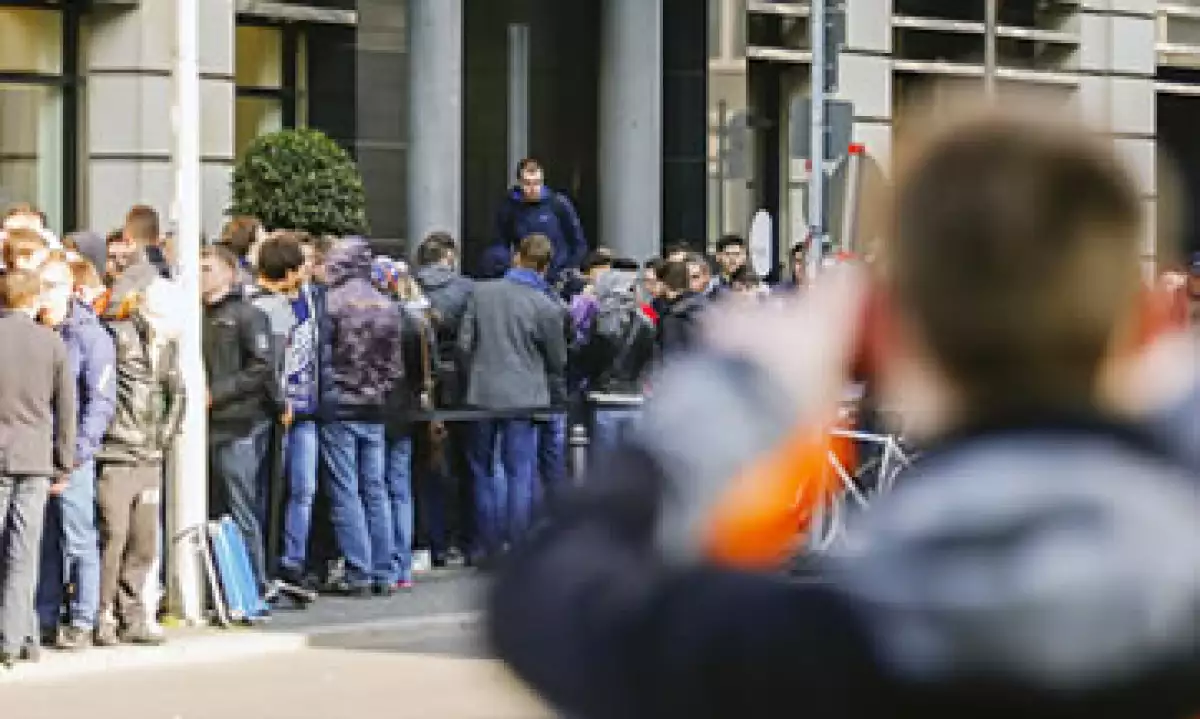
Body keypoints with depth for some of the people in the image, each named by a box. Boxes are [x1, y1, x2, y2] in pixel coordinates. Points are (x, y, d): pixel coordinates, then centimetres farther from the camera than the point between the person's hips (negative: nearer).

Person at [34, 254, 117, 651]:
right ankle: (46, 620, 15)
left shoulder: (90, 335, -4)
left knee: (79, 540, -1)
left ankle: (82, 622, 3)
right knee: (43, 542, 9)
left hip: (72, 457, -5)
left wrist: (78, 449, -14)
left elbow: (101, 400, -8)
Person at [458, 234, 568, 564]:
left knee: (483, 469, 14)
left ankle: (488, 546, 17)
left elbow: (464, 344, 2)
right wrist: (556, 396, 20)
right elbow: (557, 361, 3)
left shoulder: (482, 292, 0)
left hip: (483, 393, 3)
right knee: (521, 473, 3)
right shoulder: (547, 307, -7)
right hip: (524, 396, -2)